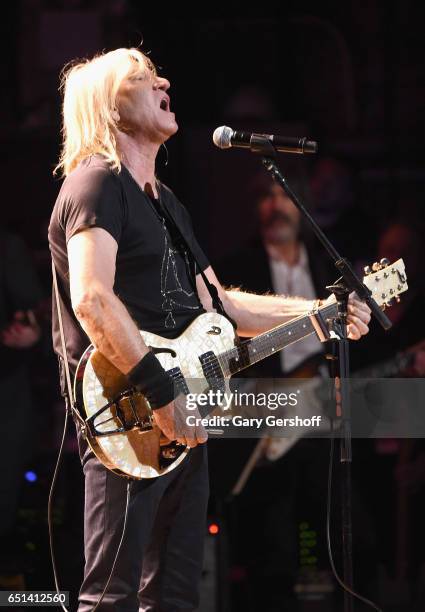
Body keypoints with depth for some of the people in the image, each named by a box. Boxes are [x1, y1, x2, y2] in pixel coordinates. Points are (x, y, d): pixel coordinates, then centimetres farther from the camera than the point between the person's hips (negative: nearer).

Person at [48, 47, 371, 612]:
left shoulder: (166, 202, 23)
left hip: (184, 421, 10)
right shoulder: (97, 183, -8)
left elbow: (214, 302, 26)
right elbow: (92, 299, -23)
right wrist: (163, 393, -26)